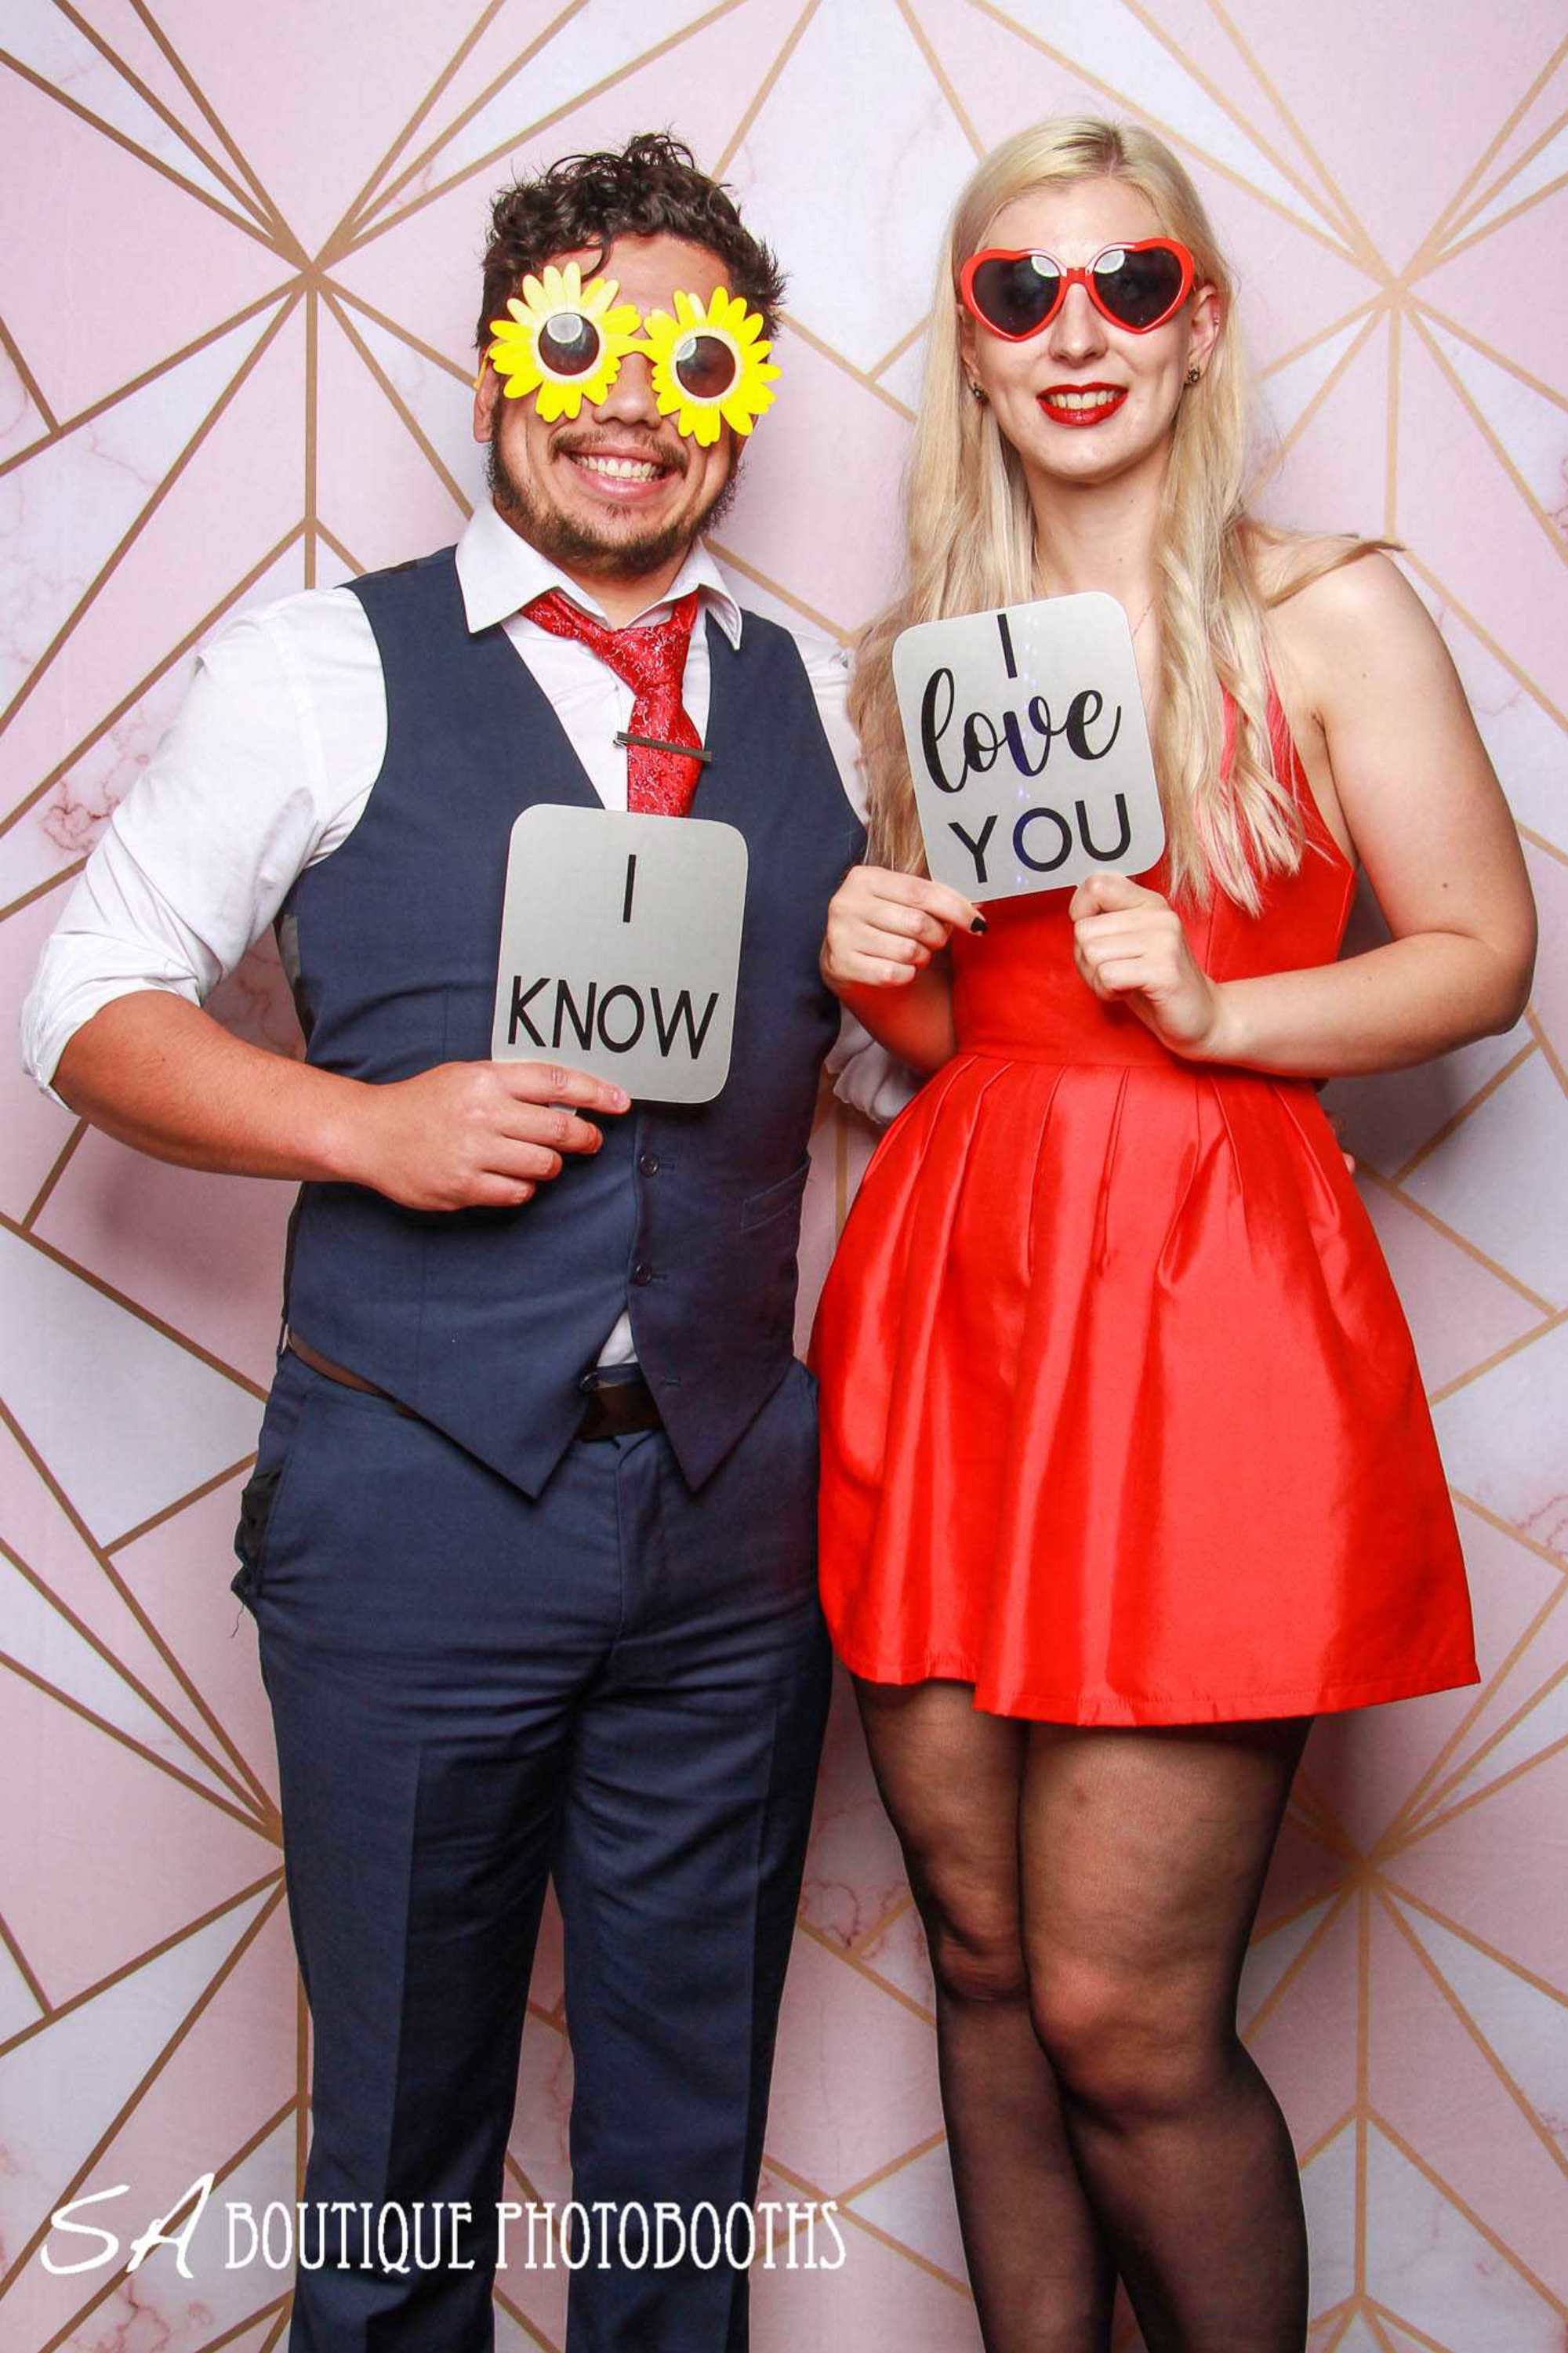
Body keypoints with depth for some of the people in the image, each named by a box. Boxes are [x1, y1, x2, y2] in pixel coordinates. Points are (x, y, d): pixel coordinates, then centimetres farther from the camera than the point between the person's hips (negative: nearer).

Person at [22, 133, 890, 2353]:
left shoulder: (820, 708, 11)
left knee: (691, 2127, 16)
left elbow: (890, 1065, 20)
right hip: (421, 1495, -3)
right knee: (402, 2120, 13)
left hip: (736, 1504, 3)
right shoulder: (325, 667, 1)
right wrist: (367, 1125, -15)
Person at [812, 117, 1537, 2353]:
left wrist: (1217, 1010, -14)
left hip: (1204, 1299, -4)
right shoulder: (923, 652, 13)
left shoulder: (1326, 615, 1)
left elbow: (1486, 956, 0)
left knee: (1124, 2016, -2)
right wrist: (881, 971, -1)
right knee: (984, 1965, 11)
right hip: (947, 1288, 5)